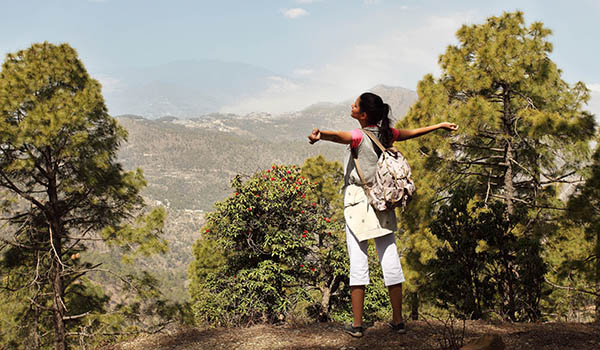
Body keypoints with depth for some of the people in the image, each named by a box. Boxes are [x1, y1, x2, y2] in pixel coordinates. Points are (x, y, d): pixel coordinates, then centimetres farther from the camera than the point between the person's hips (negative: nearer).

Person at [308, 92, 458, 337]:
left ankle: (357, 324, 0)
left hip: (357, 202, -5)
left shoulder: (360, 137, -14)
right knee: (390, 258, 9)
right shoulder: (386, 133, 4)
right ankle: (398, 321, 16)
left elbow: (341, 136, -37)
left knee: (358, 261, -2)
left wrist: (320, 135, -57)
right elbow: (412, 132, 21)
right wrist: (440, 125, 38)